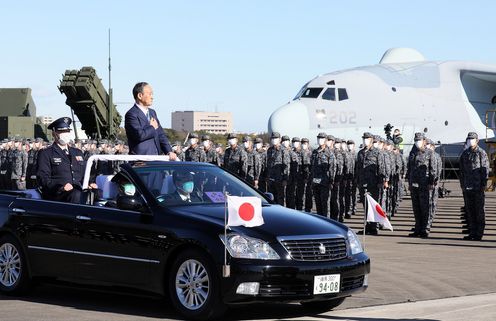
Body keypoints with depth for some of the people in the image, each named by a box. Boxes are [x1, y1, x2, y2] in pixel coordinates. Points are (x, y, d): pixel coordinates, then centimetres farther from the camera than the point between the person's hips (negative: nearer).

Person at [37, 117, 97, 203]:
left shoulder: (78, 153, 28)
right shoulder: (46, 154, 9)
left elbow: (85, 175, 28)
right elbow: (43, 178, -3)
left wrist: (89, 184, 3)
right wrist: (61, 187, -21)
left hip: (79, 191, 5)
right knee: (75, 194, -38)